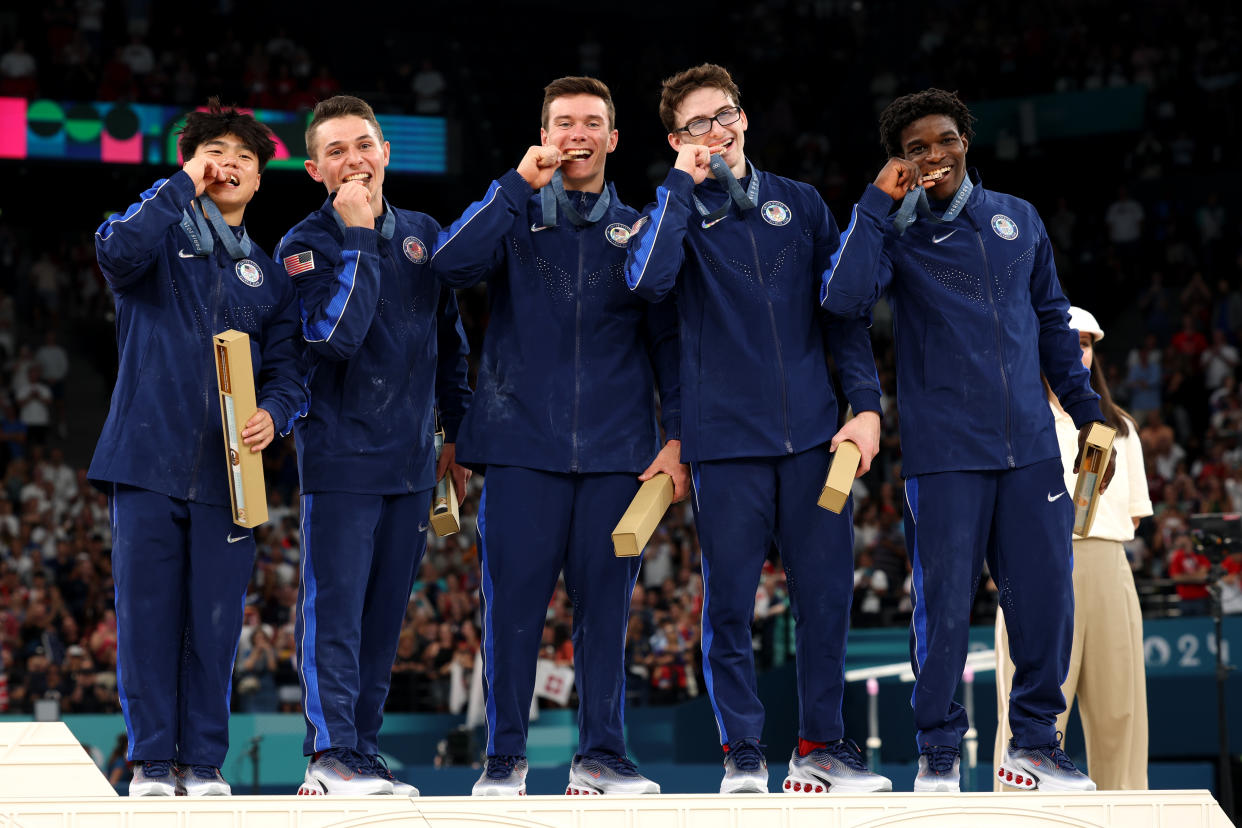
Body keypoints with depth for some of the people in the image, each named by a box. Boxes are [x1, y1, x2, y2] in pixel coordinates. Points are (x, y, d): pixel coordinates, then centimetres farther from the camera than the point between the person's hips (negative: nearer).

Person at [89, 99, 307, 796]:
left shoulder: (268, 274, 18)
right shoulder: (161, 237, 7)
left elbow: (288, 369, 12)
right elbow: (117, 251, -18)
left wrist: (273, 413, -10)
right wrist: (184, 187, -11)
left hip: (226, 471, 3)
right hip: (149, 458, -2)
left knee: (215, 622, 1)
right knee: (148, 615, -3)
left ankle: (205, 763, 9)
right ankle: (153, 763, 5)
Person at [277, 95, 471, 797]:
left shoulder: (424, 235, 11)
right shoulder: (306, 245, -4)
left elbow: (450, 341, 20)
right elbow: (335, 336, -21)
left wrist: (460, 435, 18)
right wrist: (358, 238, -17)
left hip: (412, 459, 5)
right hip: (342, 455, -5)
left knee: (385, 614, 7)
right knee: (336, 607, -8)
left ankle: (363, 748, 13)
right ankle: (332, 753, -5)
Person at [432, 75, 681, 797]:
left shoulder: (639, 233, 13)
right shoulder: (516, 218, 9)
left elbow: (669, 341, 11)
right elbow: (453, 264, -11)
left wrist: (676, 438, 1)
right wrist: (521, 183, -12)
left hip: (616, 452, 1)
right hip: (524, 446, -1)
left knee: (606, 601, 1)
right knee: (514, 601, -3)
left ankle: (602, 755, 10)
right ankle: (505, 758, 5)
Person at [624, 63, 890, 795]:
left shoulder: (800, 204, 12)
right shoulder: (677, 211, 6)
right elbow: (648, 279, -17)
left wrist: (867, 403, 1)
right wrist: (684, 183, -10)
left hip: (812, 432, 2)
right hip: (726, 437, -2)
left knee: (827, 590, 2)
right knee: (729, 600, -1)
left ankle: (823, 744, 13)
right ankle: (742, 754, 8)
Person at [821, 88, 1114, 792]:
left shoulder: (1019, 219, 13)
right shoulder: (894, 232, 1)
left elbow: (1052, 318, 21)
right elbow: (845, 298, -19)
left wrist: (1086, 411, 16)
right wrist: (879, 202, -16)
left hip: (1031, 445, 3)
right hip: (945, 451, -3)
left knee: (1047, 597, 2)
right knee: (944, 605, -2)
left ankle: (1036, 738, 17)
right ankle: (939, 750, 11)